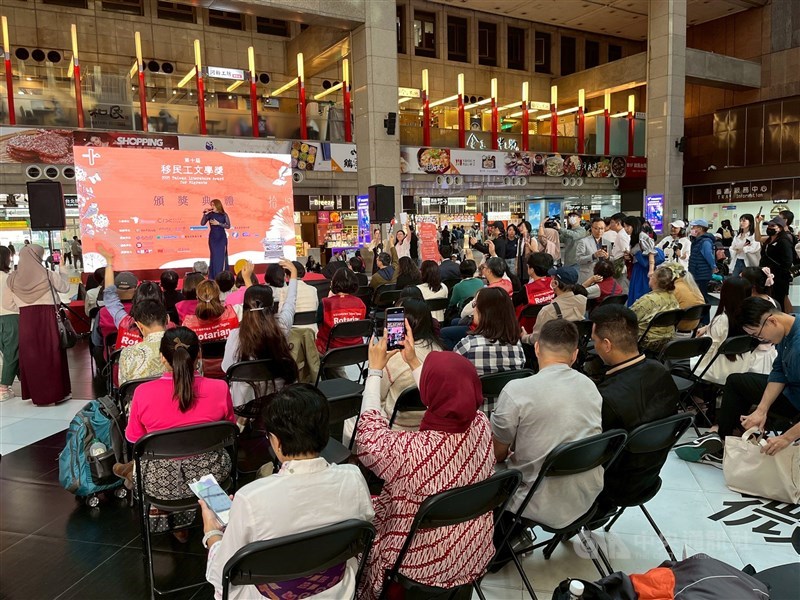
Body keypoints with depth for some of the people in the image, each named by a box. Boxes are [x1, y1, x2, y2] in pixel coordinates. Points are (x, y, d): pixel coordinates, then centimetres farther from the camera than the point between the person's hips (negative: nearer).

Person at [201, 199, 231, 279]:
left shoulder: (224, 215, -2)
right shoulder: (210, 214, 0)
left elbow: (228, 226, -5)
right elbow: (202, 223, -6)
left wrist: (218, 223, -15)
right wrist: (205, 214, -15)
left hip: (222, 238, -1)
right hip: (212, 238, 1)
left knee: (221, 256, -2)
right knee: (214, 256, 1)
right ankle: (214, 277, 4)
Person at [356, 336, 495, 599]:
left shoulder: (408, 450, -36)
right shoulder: (482, 425, -20)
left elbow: (368, 435, -14)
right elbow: (449, 395, 3)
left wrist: (375, 370, -8)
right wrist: (414, 362, 8)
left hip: (421, 568, -5)